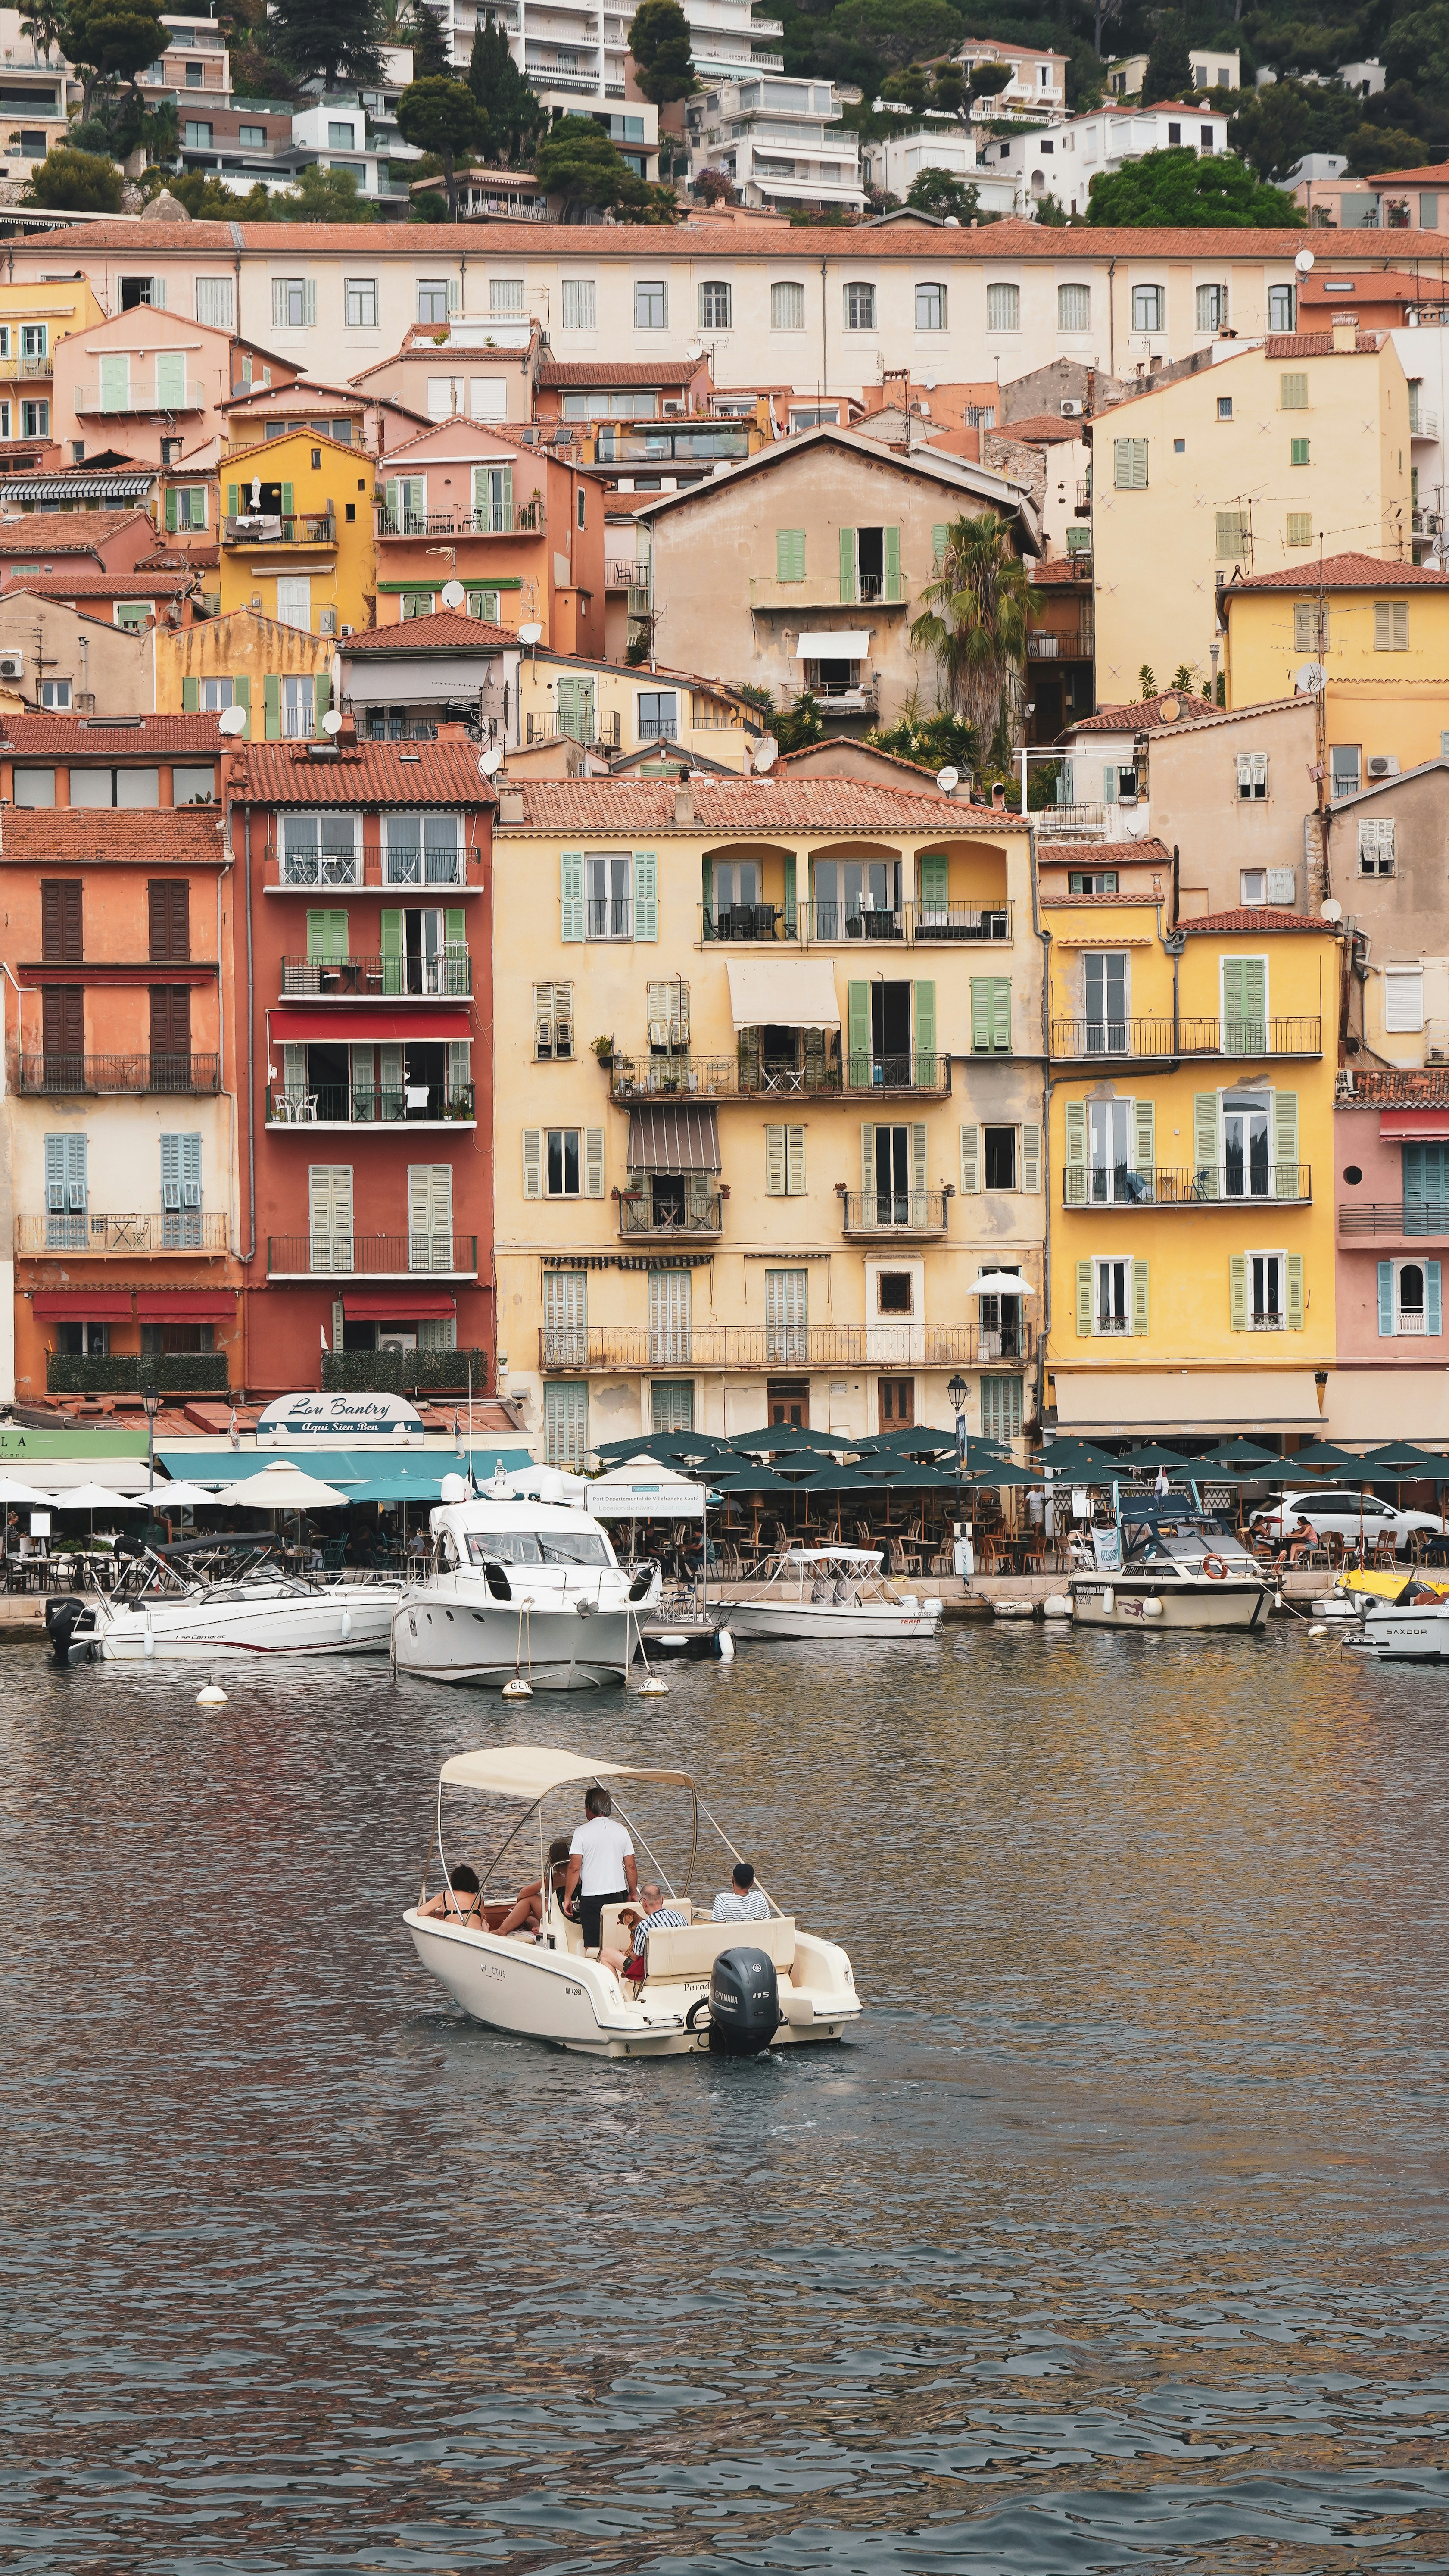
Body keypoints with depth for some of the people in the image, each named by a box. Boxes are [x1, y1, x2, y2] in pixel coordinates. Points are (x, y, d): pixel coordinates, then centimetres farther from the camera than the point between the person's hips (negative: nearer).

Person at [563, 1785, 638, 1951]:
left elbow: (574, 1868, -10)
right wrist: (634, 1894, 20)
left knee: (592, 1948, 0)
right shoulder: (622, 1831, 4)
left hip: (591, 1897, -4)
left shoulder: (582, 1832, -7)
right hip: (618, 1896, 4)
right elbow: (631, 1867, 8)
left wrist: (568, 1898, -2)